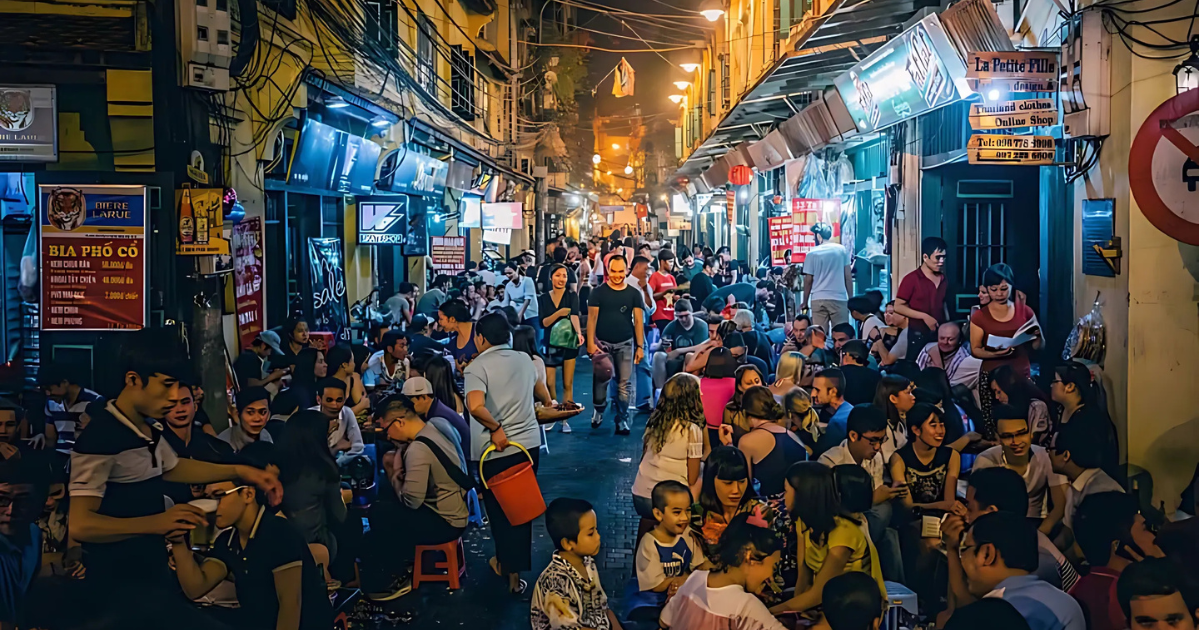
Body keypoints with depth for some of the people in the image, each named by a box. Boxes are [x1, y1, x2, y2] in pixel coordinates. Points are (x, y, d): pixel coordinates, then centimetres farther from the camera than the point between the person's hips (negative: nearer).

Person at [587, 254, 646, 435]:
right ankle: (599, 410, 25)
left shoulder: (634, 293, 4)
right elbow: (592, 318, -1)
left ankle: (622, 420, 6)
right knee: (600, 380, 0)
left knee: (624, 384, -1)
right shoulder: (598, 292, 1)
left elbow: (638, 320, 4)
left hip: (625, 344, 1)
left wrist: (640, 346, -2)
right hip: (602, 343, -1)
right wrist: (591, 343, -9)